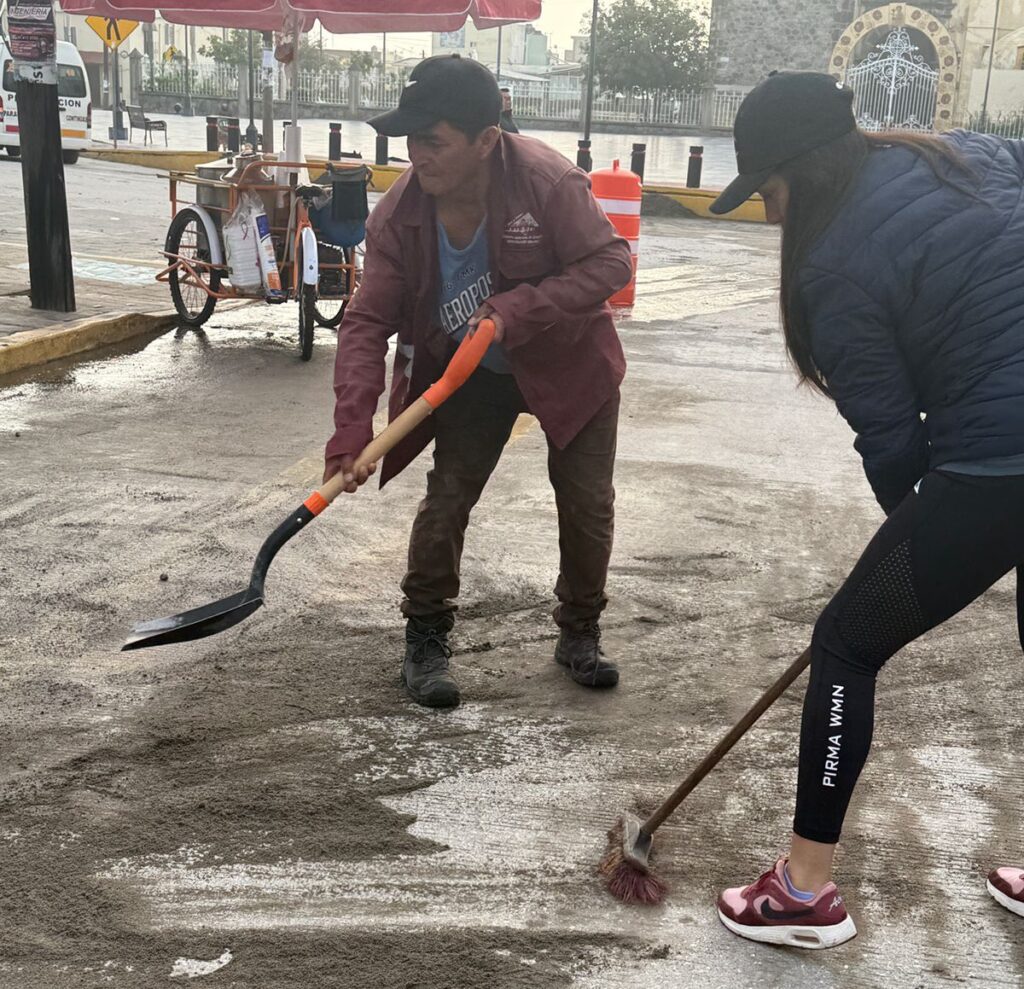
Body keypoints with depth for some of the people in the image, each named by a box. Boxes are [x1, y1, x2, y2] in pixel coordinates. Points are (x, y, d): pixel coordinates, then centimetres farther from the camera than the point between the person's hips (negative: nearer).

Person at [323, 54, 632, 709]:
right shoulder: (400, 213, -20)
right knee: (447, 498, -4)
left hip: (569, 364, -1)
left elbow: (612, 262, -24)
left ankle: (580, 633, 27)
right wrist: (352, 427, -31)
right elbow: (368, 321, -18)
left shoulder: (548, 181, -30)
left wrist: (518, 309, -36)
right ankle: (426, 639, 15)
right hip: (473, 373, 2)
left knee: (588, 505, 4)